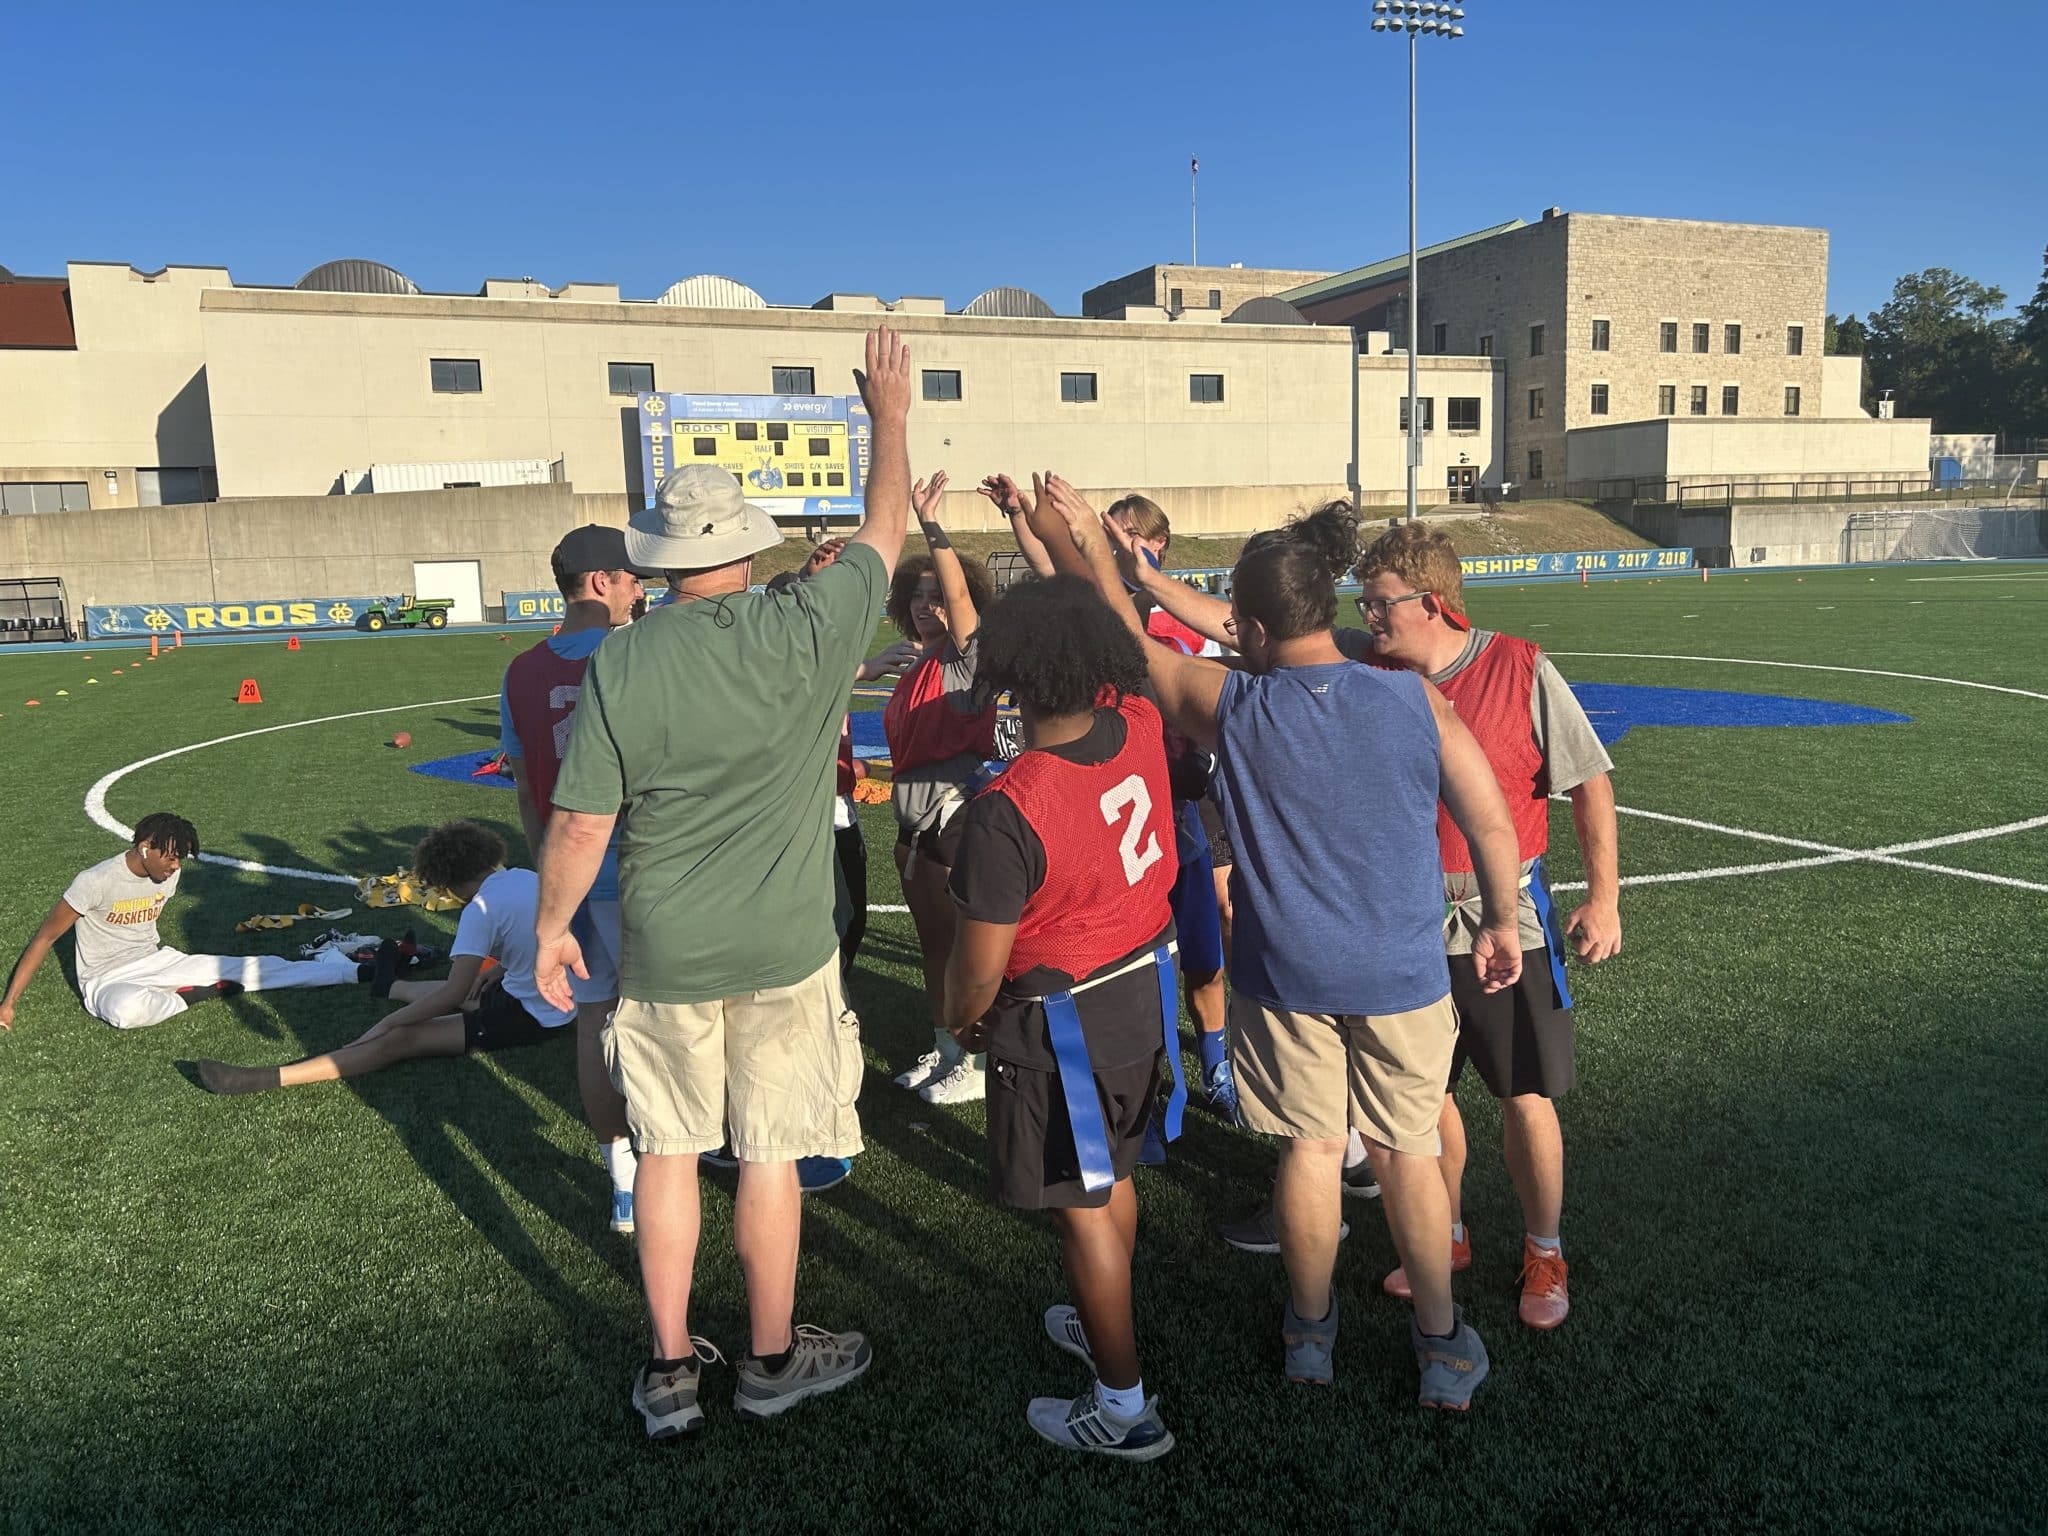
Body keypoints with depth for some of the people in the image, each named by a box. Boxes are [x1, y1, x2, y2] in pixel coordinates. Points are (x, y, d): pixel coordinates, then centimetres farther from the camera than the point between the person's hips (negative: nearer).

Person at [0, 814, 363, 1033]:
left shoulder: (168, 874, -1)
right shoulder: (96, 882, -20)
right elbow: (46, 937, -15)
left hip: (156, 962, 5)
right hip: (107, 982, -5)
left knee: (248, 967, -11)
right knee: (130, 1008, -43)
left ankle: (347, 970, -11)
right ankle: (194, 995, -17)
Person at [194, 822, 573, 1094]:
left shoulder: (481, 909, -16)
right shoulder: (530, 877, 8)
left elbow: (454, 994, -19)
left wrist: (391, 1020, -9)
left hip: (528, 1018, -9)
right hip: (564, 1003, 9)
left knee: (401, 1039, -14)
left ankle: (269, 1079, -19)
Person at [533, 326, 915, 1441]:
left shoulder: (621, 661, -10)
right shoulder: (806, 631, -13)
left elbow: (583, 820, -8)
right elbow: (884, 532, 4)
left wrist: (552, 926, 7)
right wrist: (891, 417, 18)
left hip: (664, 953, 1)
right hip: (783, 950, -1)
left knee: (667, 1152, 15)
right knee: (770, 1155, 12)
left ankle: (669, 1373, 28)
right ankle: (772, 1360, 30)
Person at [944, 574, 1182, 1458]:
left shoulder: (1006, 811, -30)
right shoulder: (1141, 728, -13)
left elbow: (981, 963, -20)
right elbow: (1123, 648, 10)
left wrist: (961, 1018, 3)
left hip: (1061, 1024, -7)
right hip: (1144, 989, 8)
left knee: (1082, 1208, 9)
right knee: (1112, 1176, 26)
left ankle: (1125, 1407, 25)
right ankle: (1105, 1326, 49)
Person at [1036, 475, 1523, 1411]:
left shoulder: (1230, 708, -12)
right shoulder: (1415, 702, -10)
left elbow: (1132, 640, 3)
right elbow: (1494, 826, -5)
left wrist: (1090, 540, 13)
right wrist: (1500, 924, 11)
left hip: (1287, 975, 0)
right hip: (1403, 975, 1)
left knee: (1310, 1147, 15)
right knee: (1411, 1152, 14)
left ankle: (1310, 1332, 32)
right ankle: (1442, 1346, 28)